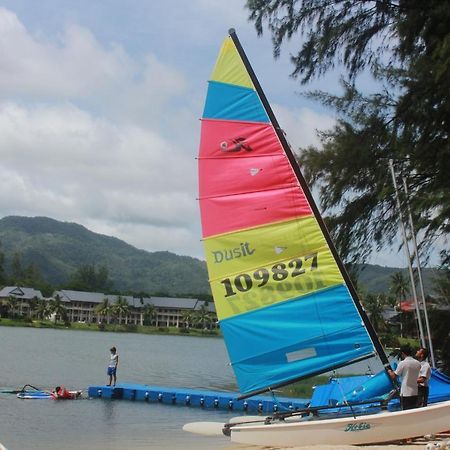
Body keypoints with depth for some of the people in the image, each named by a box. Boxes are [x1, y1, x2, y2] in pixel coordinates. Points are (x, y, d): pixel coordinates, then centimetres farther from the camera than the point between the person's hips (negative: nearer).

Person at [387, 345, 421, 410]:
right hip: (415, 392, 6)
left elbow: (393, 376, -6)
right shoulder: (418, 363, 7)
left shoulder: (402, 363, -10)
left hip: (405, 393, -6)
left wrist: (389, 371, 17)